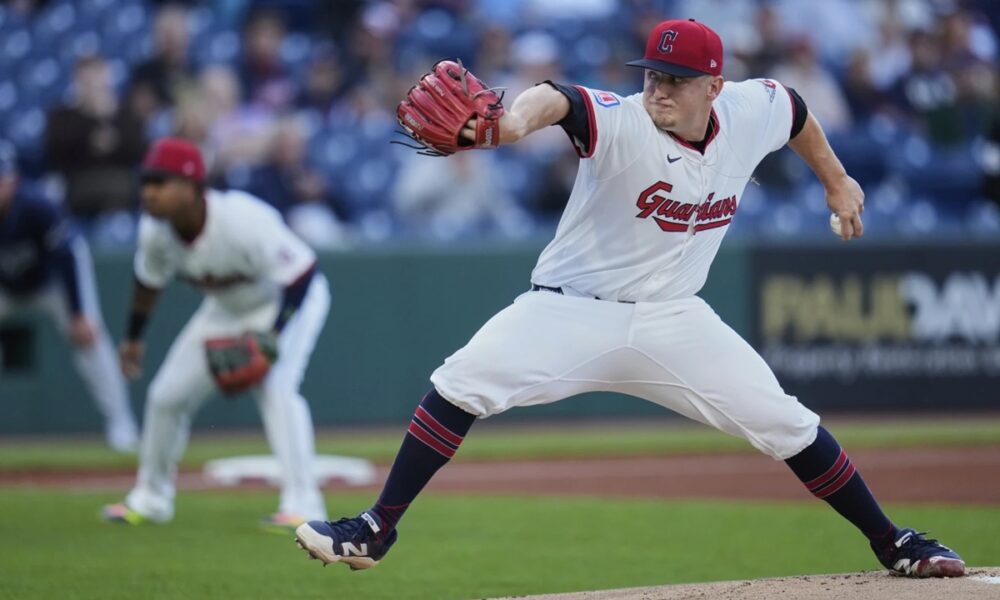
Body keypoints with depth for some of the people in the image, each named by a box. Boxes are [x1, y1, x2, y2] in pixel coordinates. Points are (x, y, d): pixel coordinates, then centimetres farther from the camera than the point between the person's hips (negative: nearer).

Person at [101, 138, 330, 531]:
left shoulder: (243, 220, -38)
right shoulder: (155, 230, -18)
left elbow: (298, 278, -32)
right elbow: (149, 282, 4)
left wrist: (271, 338, -40)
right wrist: (133, 337, 14)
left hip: (288, 302, -7)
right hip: (225, 308, 7)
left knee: (275, 387, -29)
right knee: (167, 394, 5)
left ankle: (302, 504, -26)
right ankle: (150, 499, 26)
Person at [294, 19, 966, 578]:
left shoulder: (752, 113, -8)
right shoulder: (621, 123, -23)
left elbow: (794, 106, 17)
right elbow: (560, 100, -45)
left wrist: (837, 182, 23)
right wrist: (517, 121, -68)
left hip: (673, 319, 3)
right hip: (573, 307, -3)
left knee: (784, 422, -2)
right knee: (462, 384, -21)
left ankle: (892, 542, 16)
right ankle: (376, 531, -12)